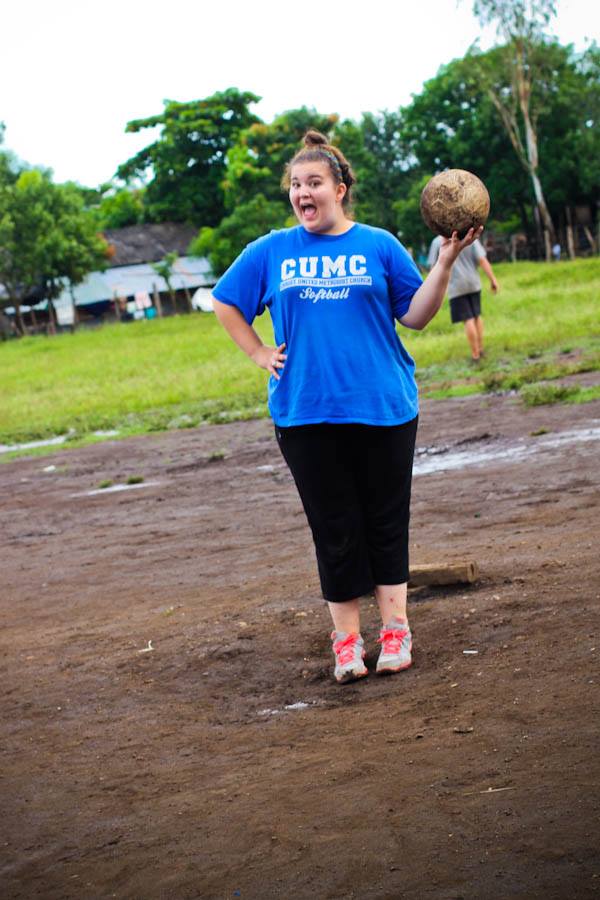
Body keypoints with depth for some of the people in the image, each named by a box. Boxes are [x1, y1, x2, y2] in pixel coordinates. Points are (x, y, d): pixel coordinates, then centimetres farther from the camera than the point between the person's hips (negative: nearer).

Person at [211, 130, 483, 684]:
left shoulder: (378, 245, 4)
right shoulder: (271, 252, 7)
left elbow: (416, 315, 2)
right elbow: (225, 304, 18)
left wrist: (446, 261, -9)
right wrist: (259, 354, 8)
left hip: (382, 407, -1)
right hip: (306, 413, 1)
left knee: (386, 523, 6)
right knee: (335, 530, 4)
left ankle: (395, 629, 16)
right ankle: (346, 639, 12)